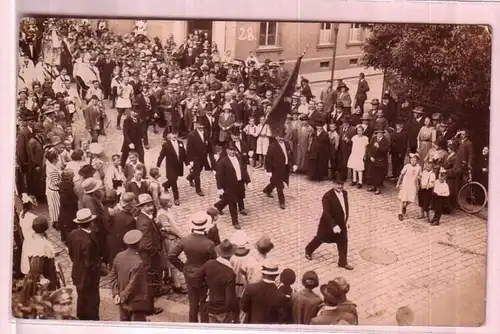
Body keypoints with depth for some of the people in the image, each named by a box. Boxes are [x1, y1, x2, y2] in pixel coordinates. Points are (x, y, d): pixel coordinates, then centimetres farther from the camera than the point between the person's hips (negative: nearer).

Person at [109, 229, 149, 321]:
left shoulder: (119, 256, -5)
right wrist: (122, 297, -10)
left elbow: (113, 276, 3)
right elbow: (133, 285, -24)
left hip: (123, 301, 7)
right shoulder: (138, 263, -28)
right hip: (136, 302, -7)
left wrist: (116, 293, 3)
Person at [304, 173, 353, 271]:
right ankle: (308, 250, 44)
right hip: (329, 224, -6)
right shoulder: (327, 196, -29)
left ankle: (343, 262, 23)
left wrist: (346, 221, 11)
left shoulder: (344, 193, -5)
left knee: (343, 243, 8)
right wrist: (334, 226, -37)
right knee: (320, 238, 17)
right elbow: (327, 213, -31)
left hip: (341, 224, 6)